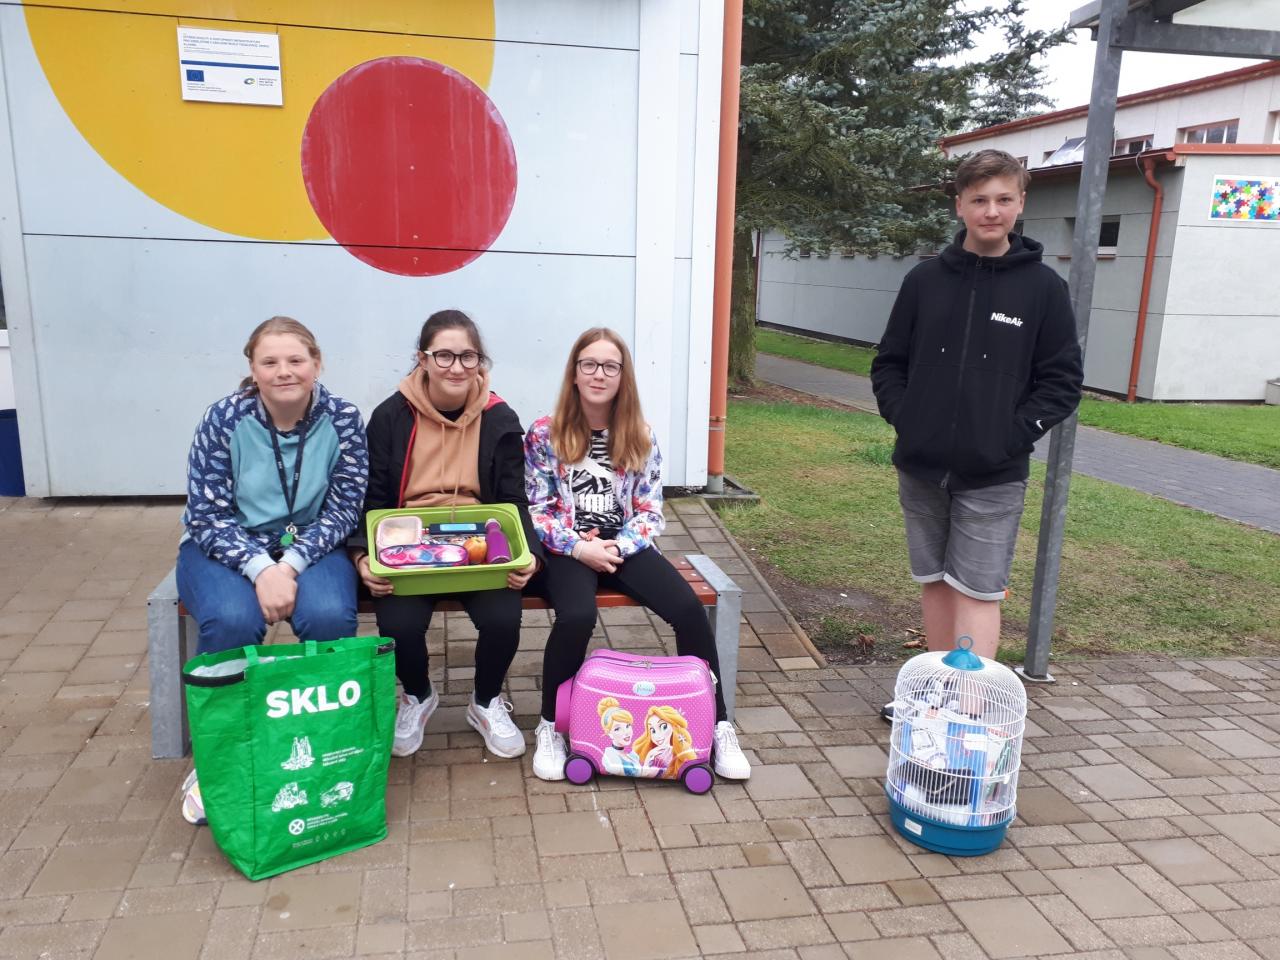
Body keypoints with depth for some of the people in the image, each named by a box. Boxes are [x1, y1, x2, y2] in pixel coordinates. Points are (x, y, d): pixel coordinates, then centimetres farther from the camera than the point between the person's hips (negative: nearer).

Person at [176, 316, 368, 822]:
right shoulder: (223, 419, -13)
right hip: (227, 547, 0)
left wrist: (291, 564, -23)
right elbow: (208, 516, -12)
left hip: (309, 547, 1)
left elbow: (343, 510, -9)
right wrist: (260, 569, -27)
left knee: (330, 616, -30)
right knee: (232, 620, -31)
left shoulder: (343, 419, -10)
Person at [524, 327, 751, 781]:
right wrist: (579, 547, -17)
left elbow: (650, 512, 4)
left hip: (625, 546, 3)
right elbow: (536, 512, -2)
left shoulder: (640, 437, 6)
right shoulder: (544, 434, -1)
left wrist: (617, 548, -13)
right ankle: (550, 727, -9)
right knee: (577, 617, -34)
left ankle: (717, 726, -4)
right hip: (567, 549, -2)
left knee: (690, 610, -21)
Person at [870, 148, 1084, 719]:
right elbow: (888, 363, 11)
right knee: (934, 583, 13)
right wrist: (903, 417, -2)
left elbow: (1062, 380, 0)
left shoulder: (1043, 288, -1)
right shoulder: (925, 280, 5)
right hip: (921, 468, 3)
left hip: (993, 475, -3)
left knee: (978, 591, -4)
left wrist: (1015, 431, -11)